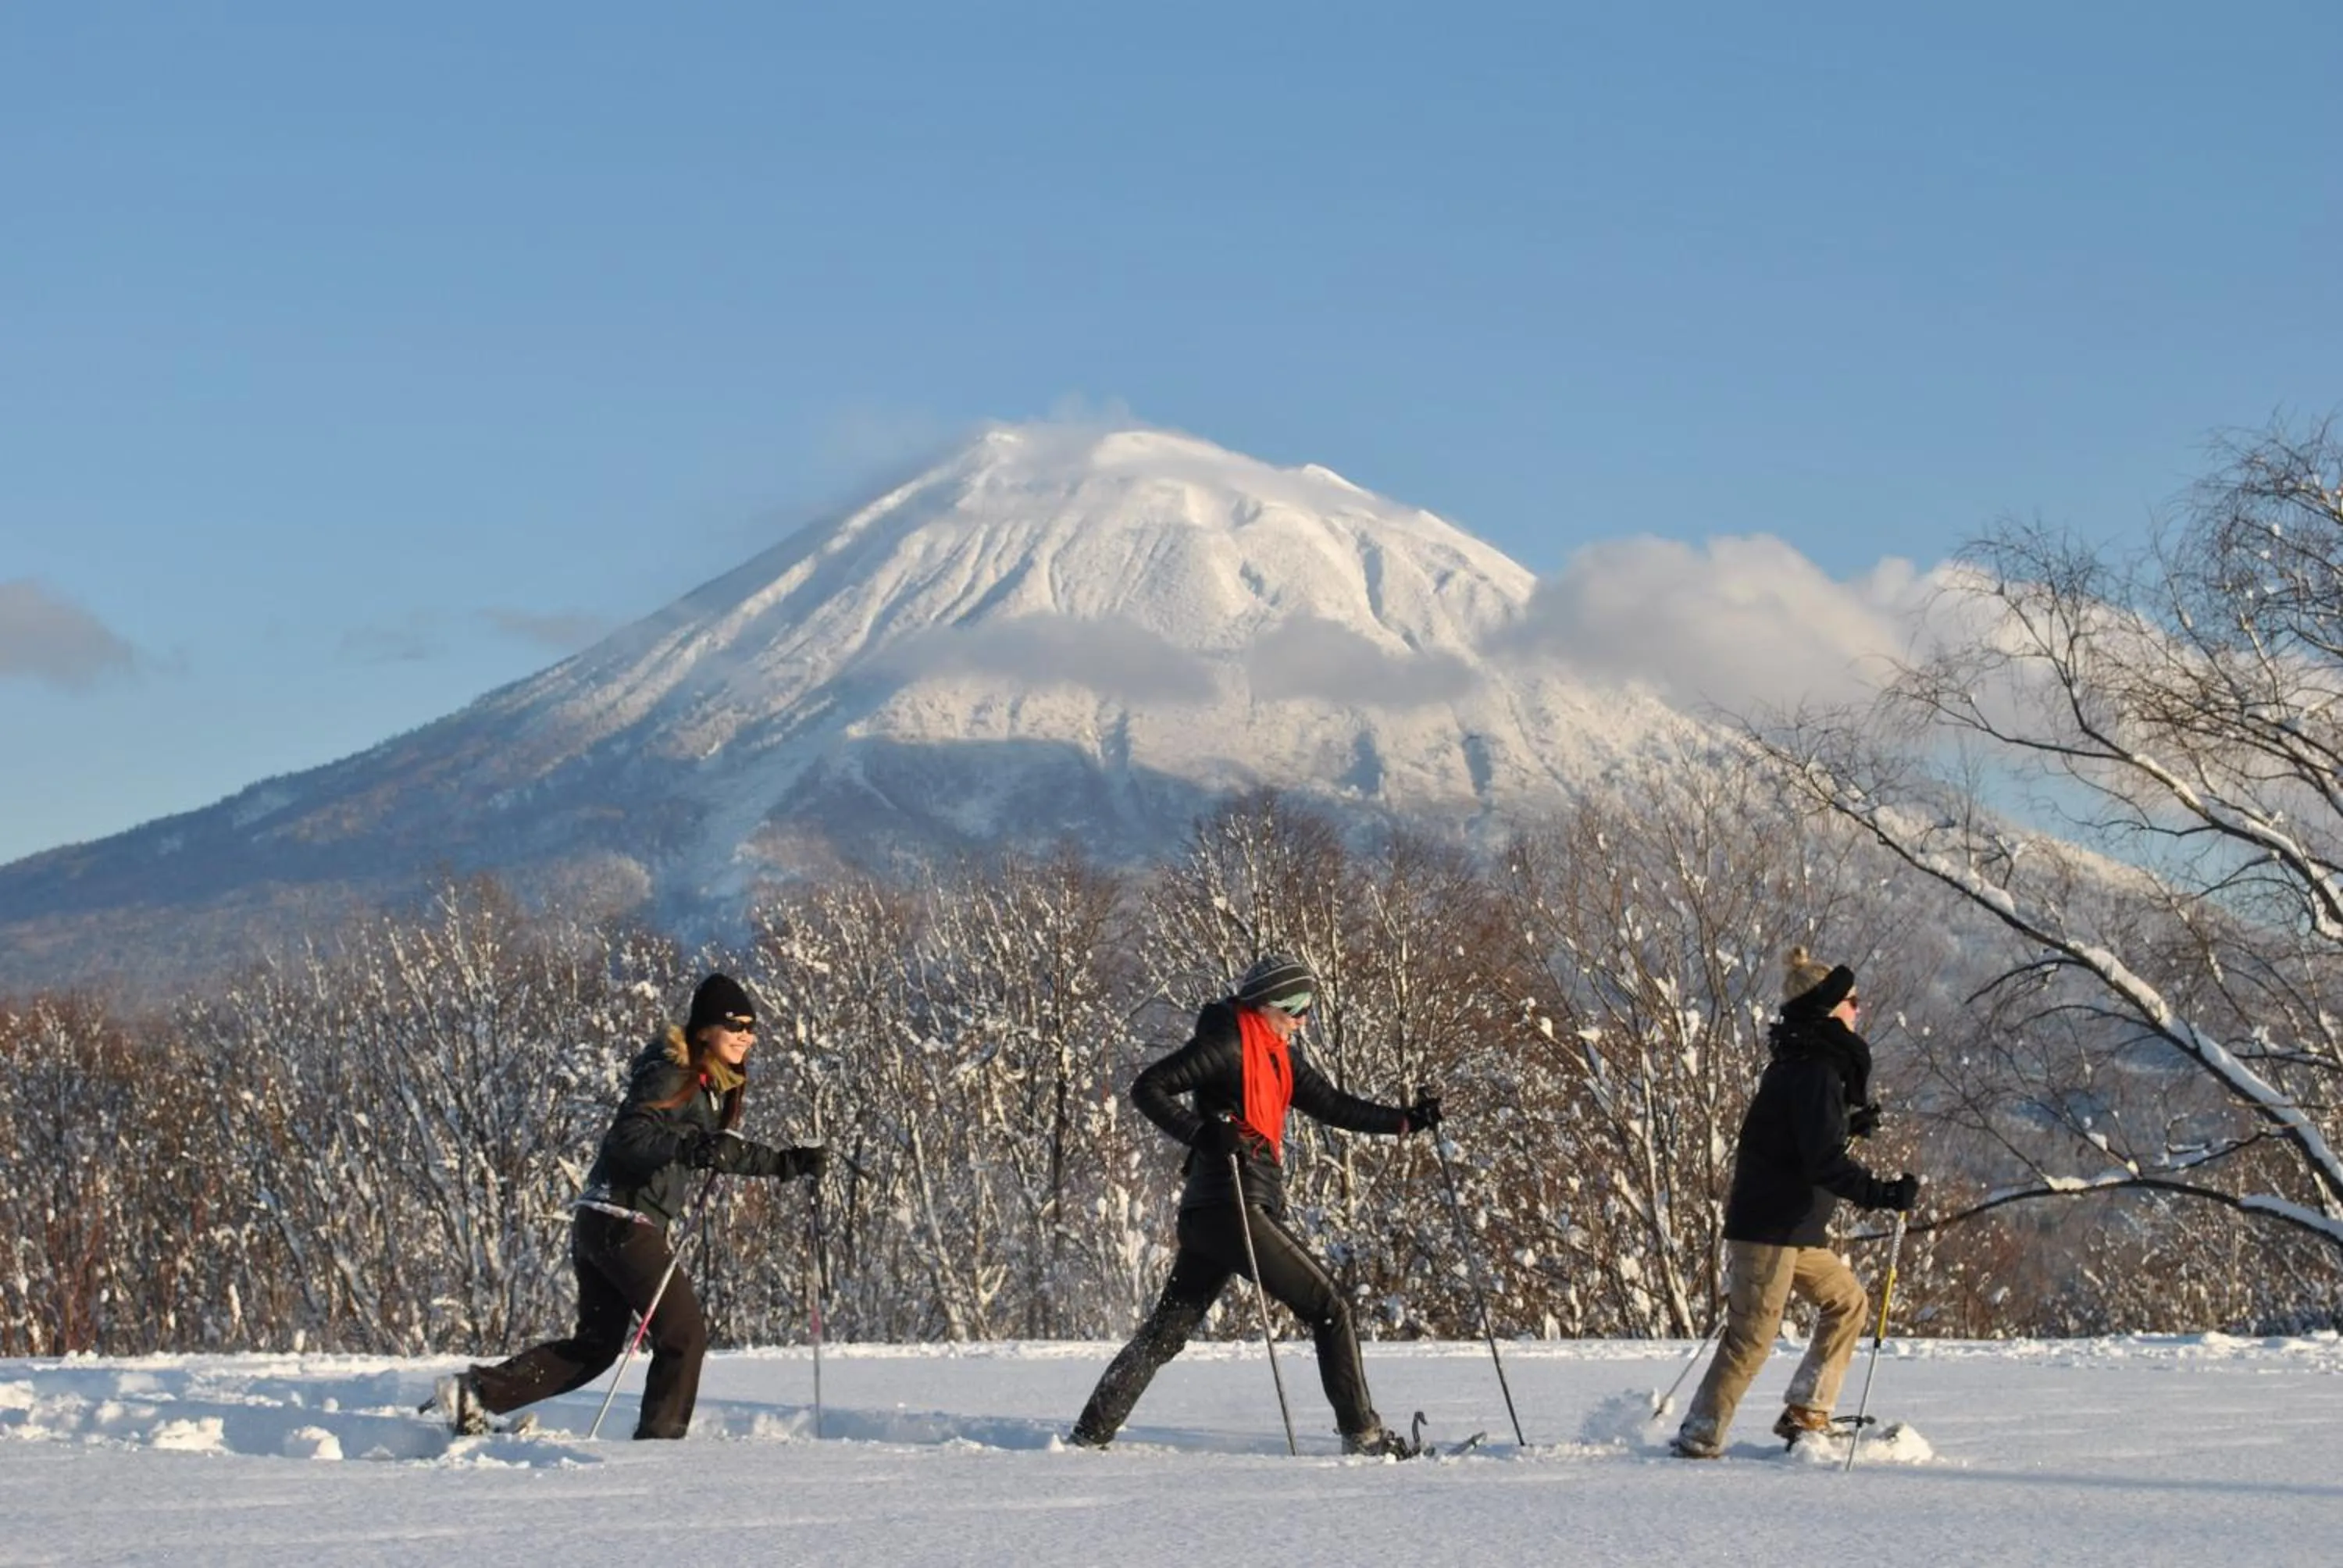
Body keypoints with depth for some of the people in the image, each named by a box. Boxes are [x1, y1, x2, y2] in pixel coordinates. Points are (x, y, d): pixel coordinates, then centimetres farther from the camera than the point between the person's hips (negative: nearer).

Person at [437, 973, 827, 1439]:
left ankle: (477, 1390, 11)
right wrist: (689, 1149, -39)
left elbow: (723, 1152, 27)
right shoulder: (673, 1077, -13)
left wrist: (790, 1163, 21)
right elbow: (629, 1136, -24)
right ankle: (660, 1438, 2)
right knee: (684, 1334, -3)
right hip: (626, 1222, -10)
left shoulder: (710, 1084, 16)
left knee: (596, 1345, 15)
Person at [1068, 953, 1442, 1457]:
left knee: (1168, 1329, 11)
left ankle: (1091, 1434, 12)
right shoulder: (1226, 1043, -9)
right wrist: (1203, 1133, -24)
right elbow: (1148, 1089, -12)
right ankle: (1362, 1434, -3)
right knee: (1328, 1307, -6)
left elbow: (1332, 1106, 23)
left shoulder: (1280, 1054, 18)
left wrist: (1405, 1120, 15)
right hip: (1228, 1205, -10)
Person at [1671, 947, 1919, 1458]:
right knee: (1753, 1334, -8)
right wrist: (1883, 1195, -26)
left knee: (1846, 1300, 16)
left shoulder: (1800, 1064, 14)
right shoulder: (1815, 1070, -17)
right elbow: (1823, 1161, -24)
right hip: (1770, 1227, -10)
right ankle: (1700, 1435, -4)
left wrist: (1849, 1124, 16)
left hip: (1794, 1229, 10)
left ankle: (1806, 1414, 16)